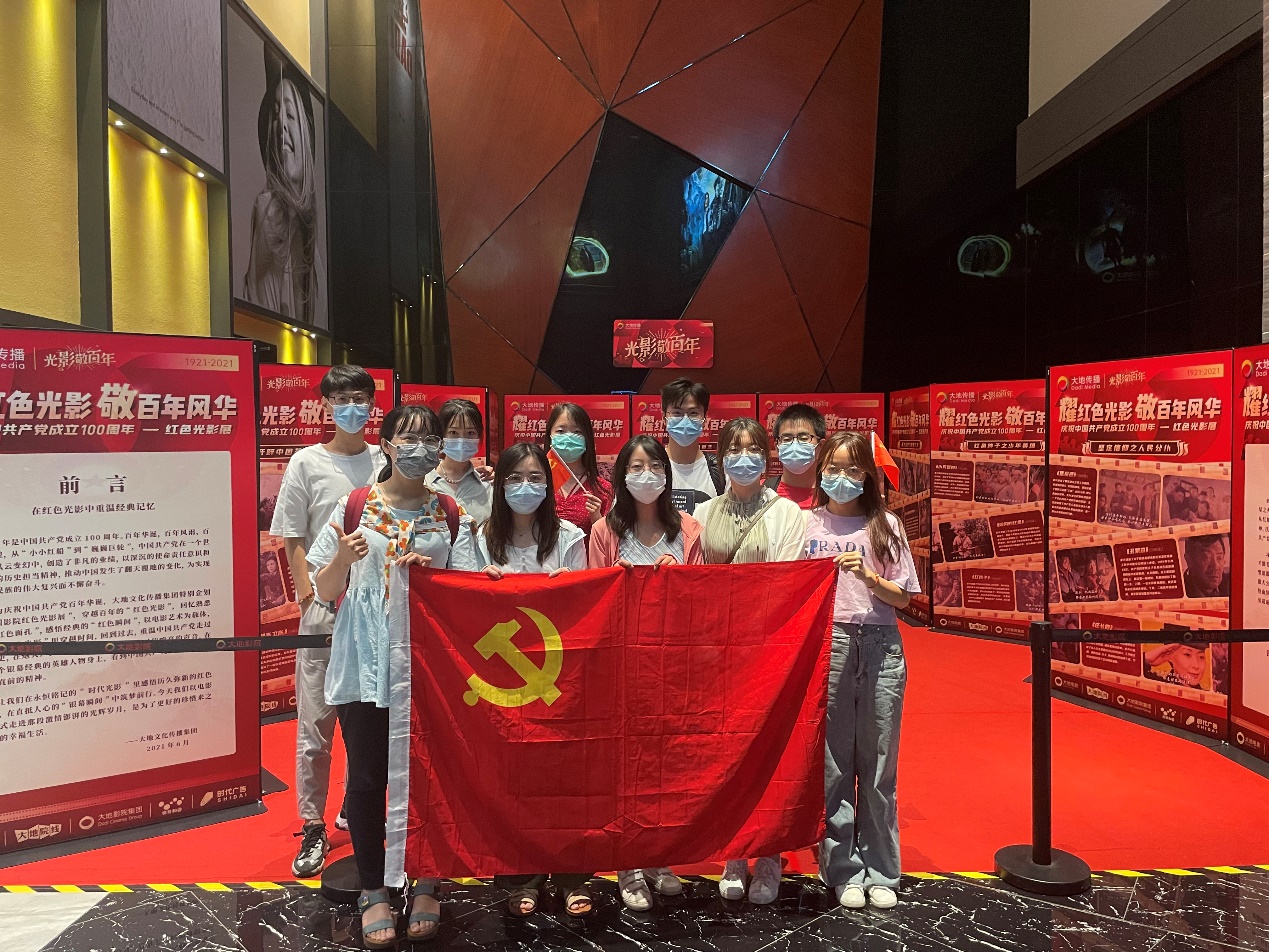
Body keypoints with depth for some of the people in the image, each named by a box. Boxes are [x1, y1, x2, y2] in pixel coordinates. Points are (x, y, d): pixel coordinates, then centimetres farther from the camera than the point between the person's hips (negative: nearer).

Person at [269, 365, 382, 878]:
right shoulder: (307, 463, 2)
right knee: (315, 719, 2)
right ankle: (313, 827, 14)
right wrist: (310, 597, -8)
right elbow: (294, 542, 2)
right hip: (325, 606, -2)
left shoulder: (385, 462, 7)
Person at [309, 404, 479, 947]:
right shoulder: (354, 507, 2)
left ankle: (426, 885, 25)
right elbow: (324, 591, 4)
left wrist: (431, 574, -15)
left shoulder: (451, 514, 5)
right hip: (364, 662, 0)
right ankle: (373, 891, 23)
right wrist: (343, 558, -15)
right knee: (367, 776, 6)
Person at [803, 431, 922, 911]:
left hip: (880, 645, 1)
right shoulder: (807, 524, 8)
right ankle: (843, 869, 17)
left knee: (878, 763, 6)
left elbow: (903, 598, 6)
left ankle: (880, 871, 20)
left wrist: (868, 576, -9)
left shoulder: (885, 525, 9)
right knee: (833, 763, 4)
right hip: (827, 643, 0)